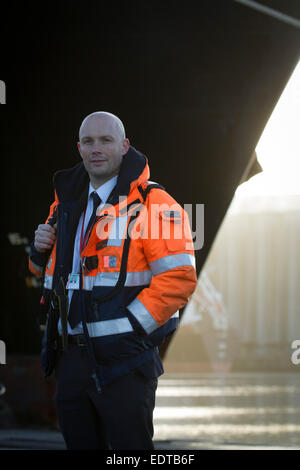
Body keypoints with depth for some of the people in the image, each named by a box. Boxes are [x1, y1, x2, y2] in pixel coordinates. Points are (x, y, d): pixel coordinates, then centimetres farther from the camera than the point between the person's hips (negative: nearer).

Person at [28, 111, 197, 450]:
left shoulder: (152, 205, -8)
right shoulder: (67, 204, 15)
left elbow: (178, 278, -16)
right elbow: (49, 271, 28)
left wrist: (128, 327, -19)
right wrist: (41, 250, 5)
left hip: (123, 358, -7)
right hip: (71, 355, 7)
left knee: (129, 445, -3)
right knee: (79, 444, 13)